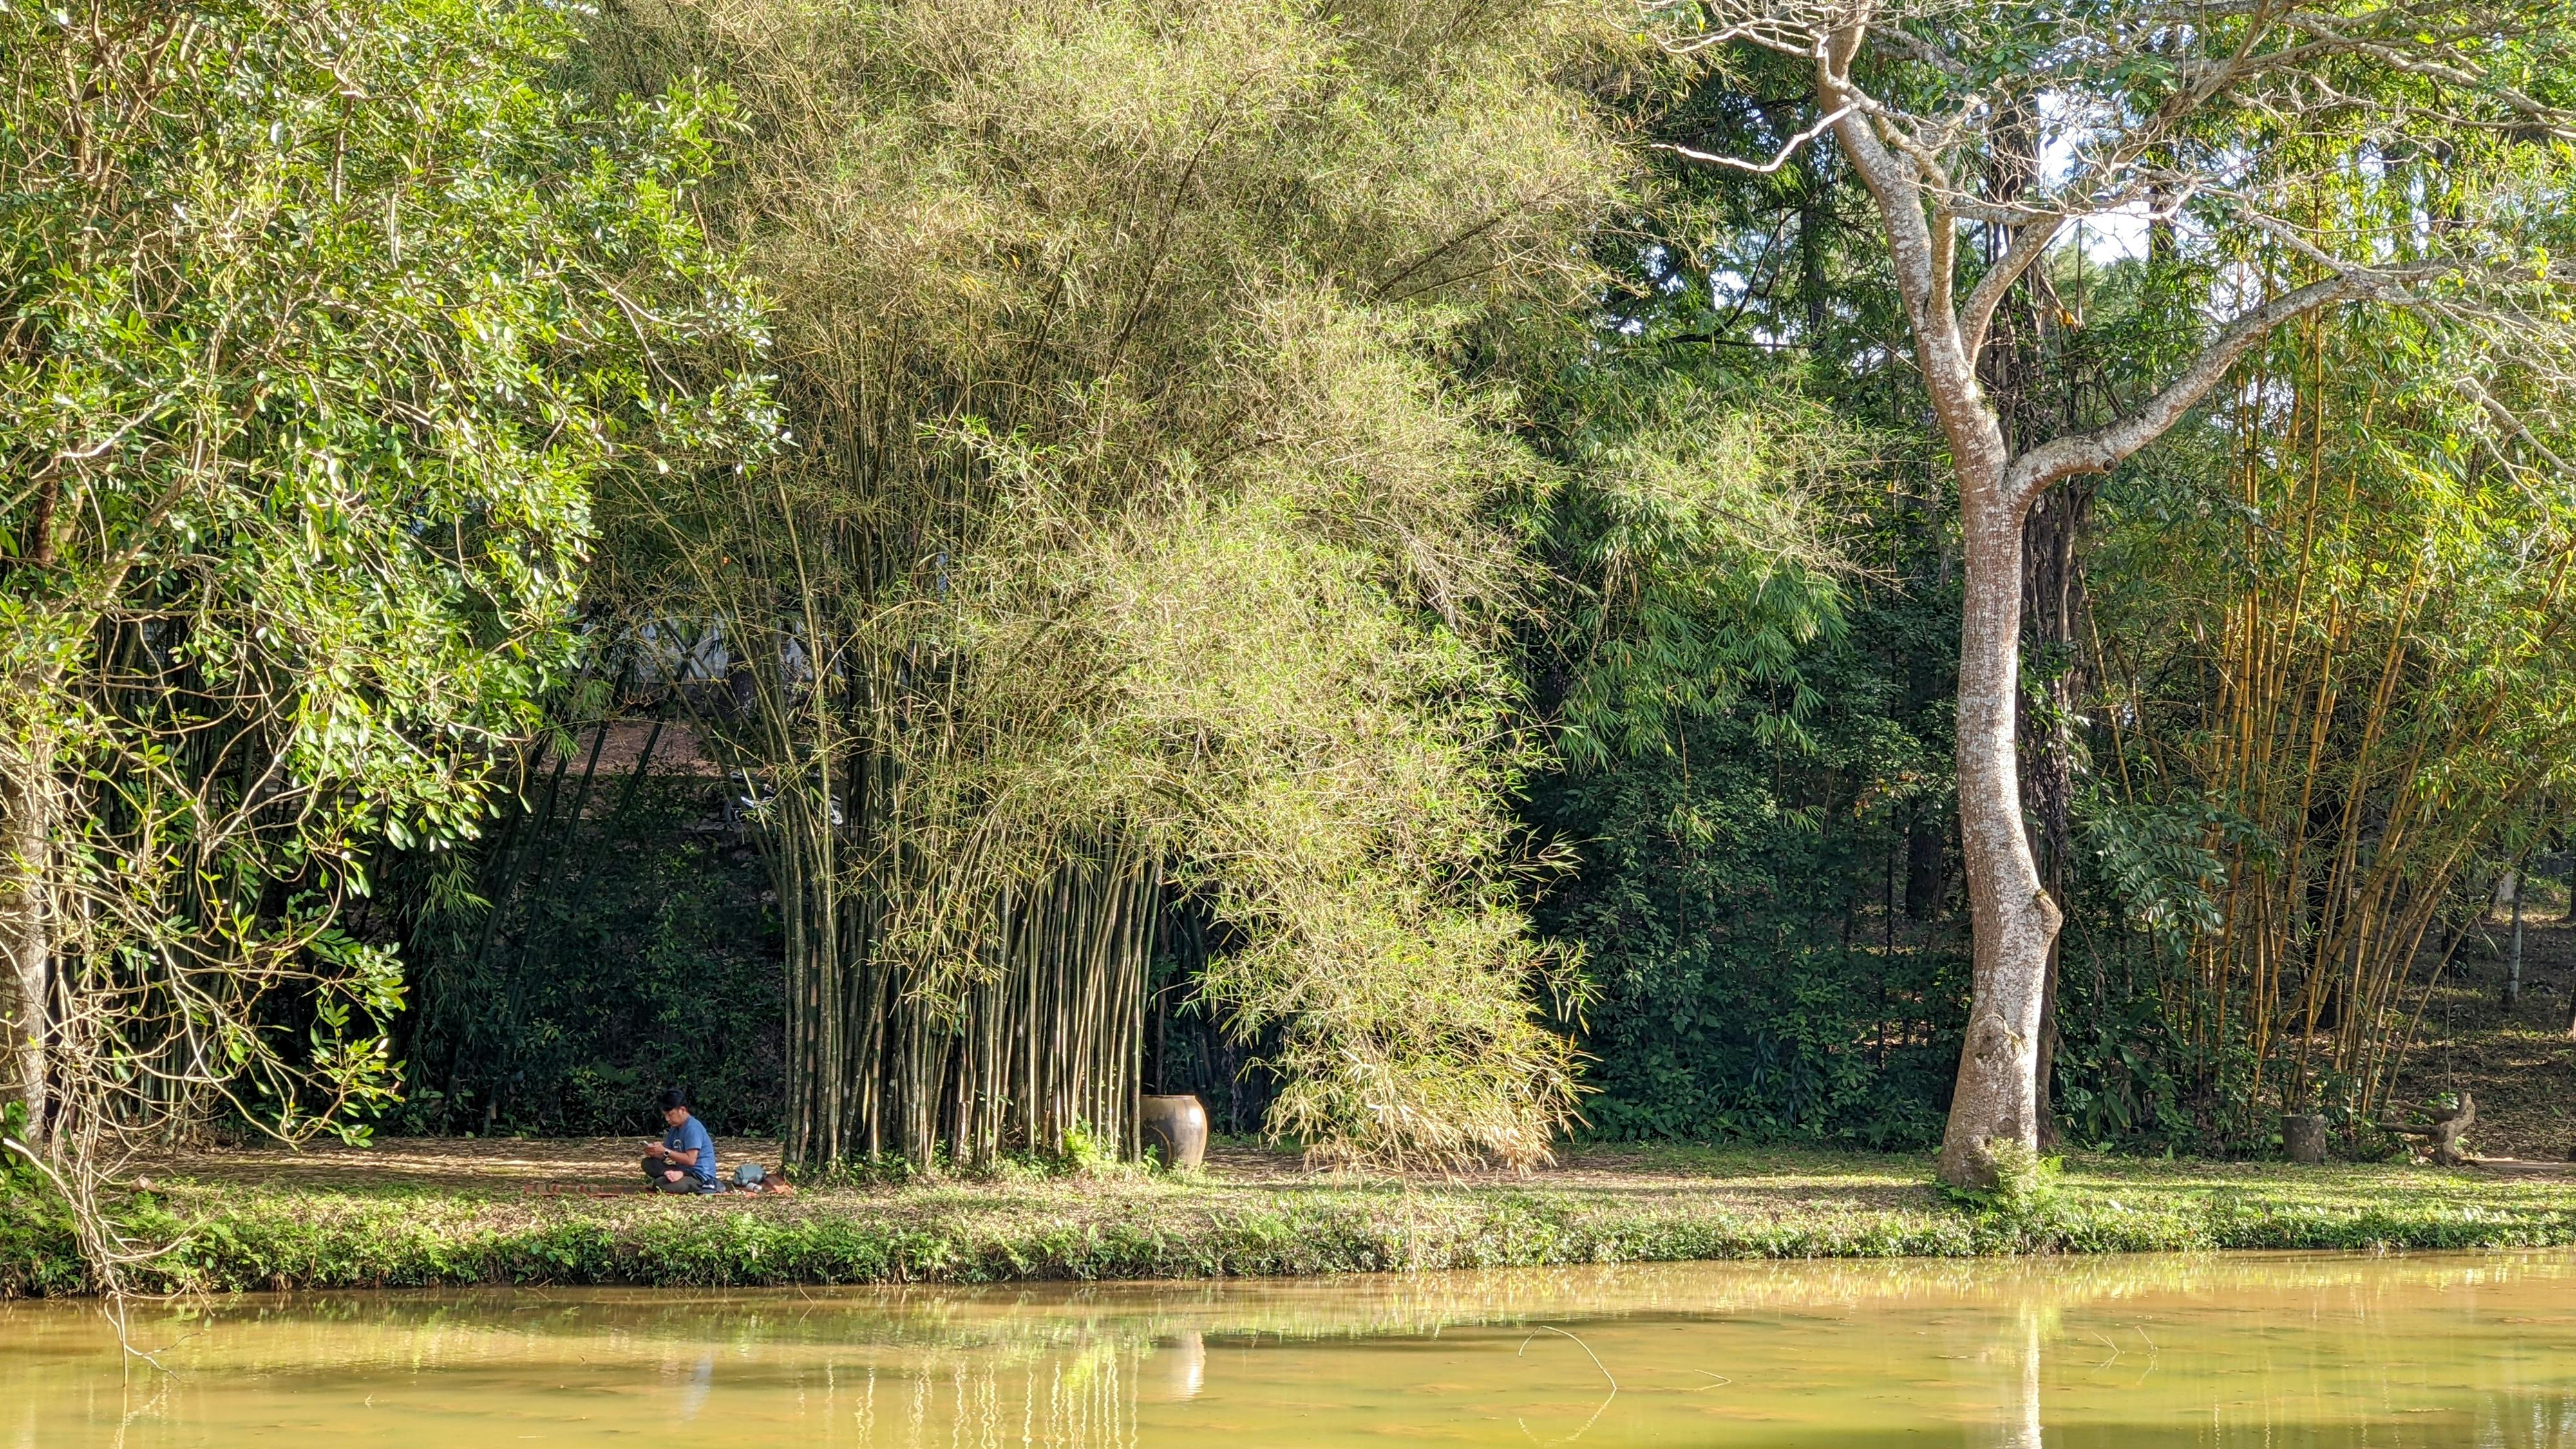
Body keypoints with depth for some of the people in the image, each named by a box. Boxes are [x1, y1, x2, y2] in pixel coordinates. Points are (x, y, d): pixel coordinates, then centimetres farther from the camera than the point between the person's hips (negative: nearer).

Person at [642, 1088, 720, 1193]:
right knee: (648, 1163, 1)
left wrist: (665, 1151, -21)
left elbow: (690, 1160, -23)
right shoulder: (675, 1128, 13)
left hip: (700, 1176, -10)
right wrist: (653, 1152, -11)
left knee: (660, 1184, -32)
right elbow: (664, 1156, 12)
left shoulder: (693, 1128, -16)